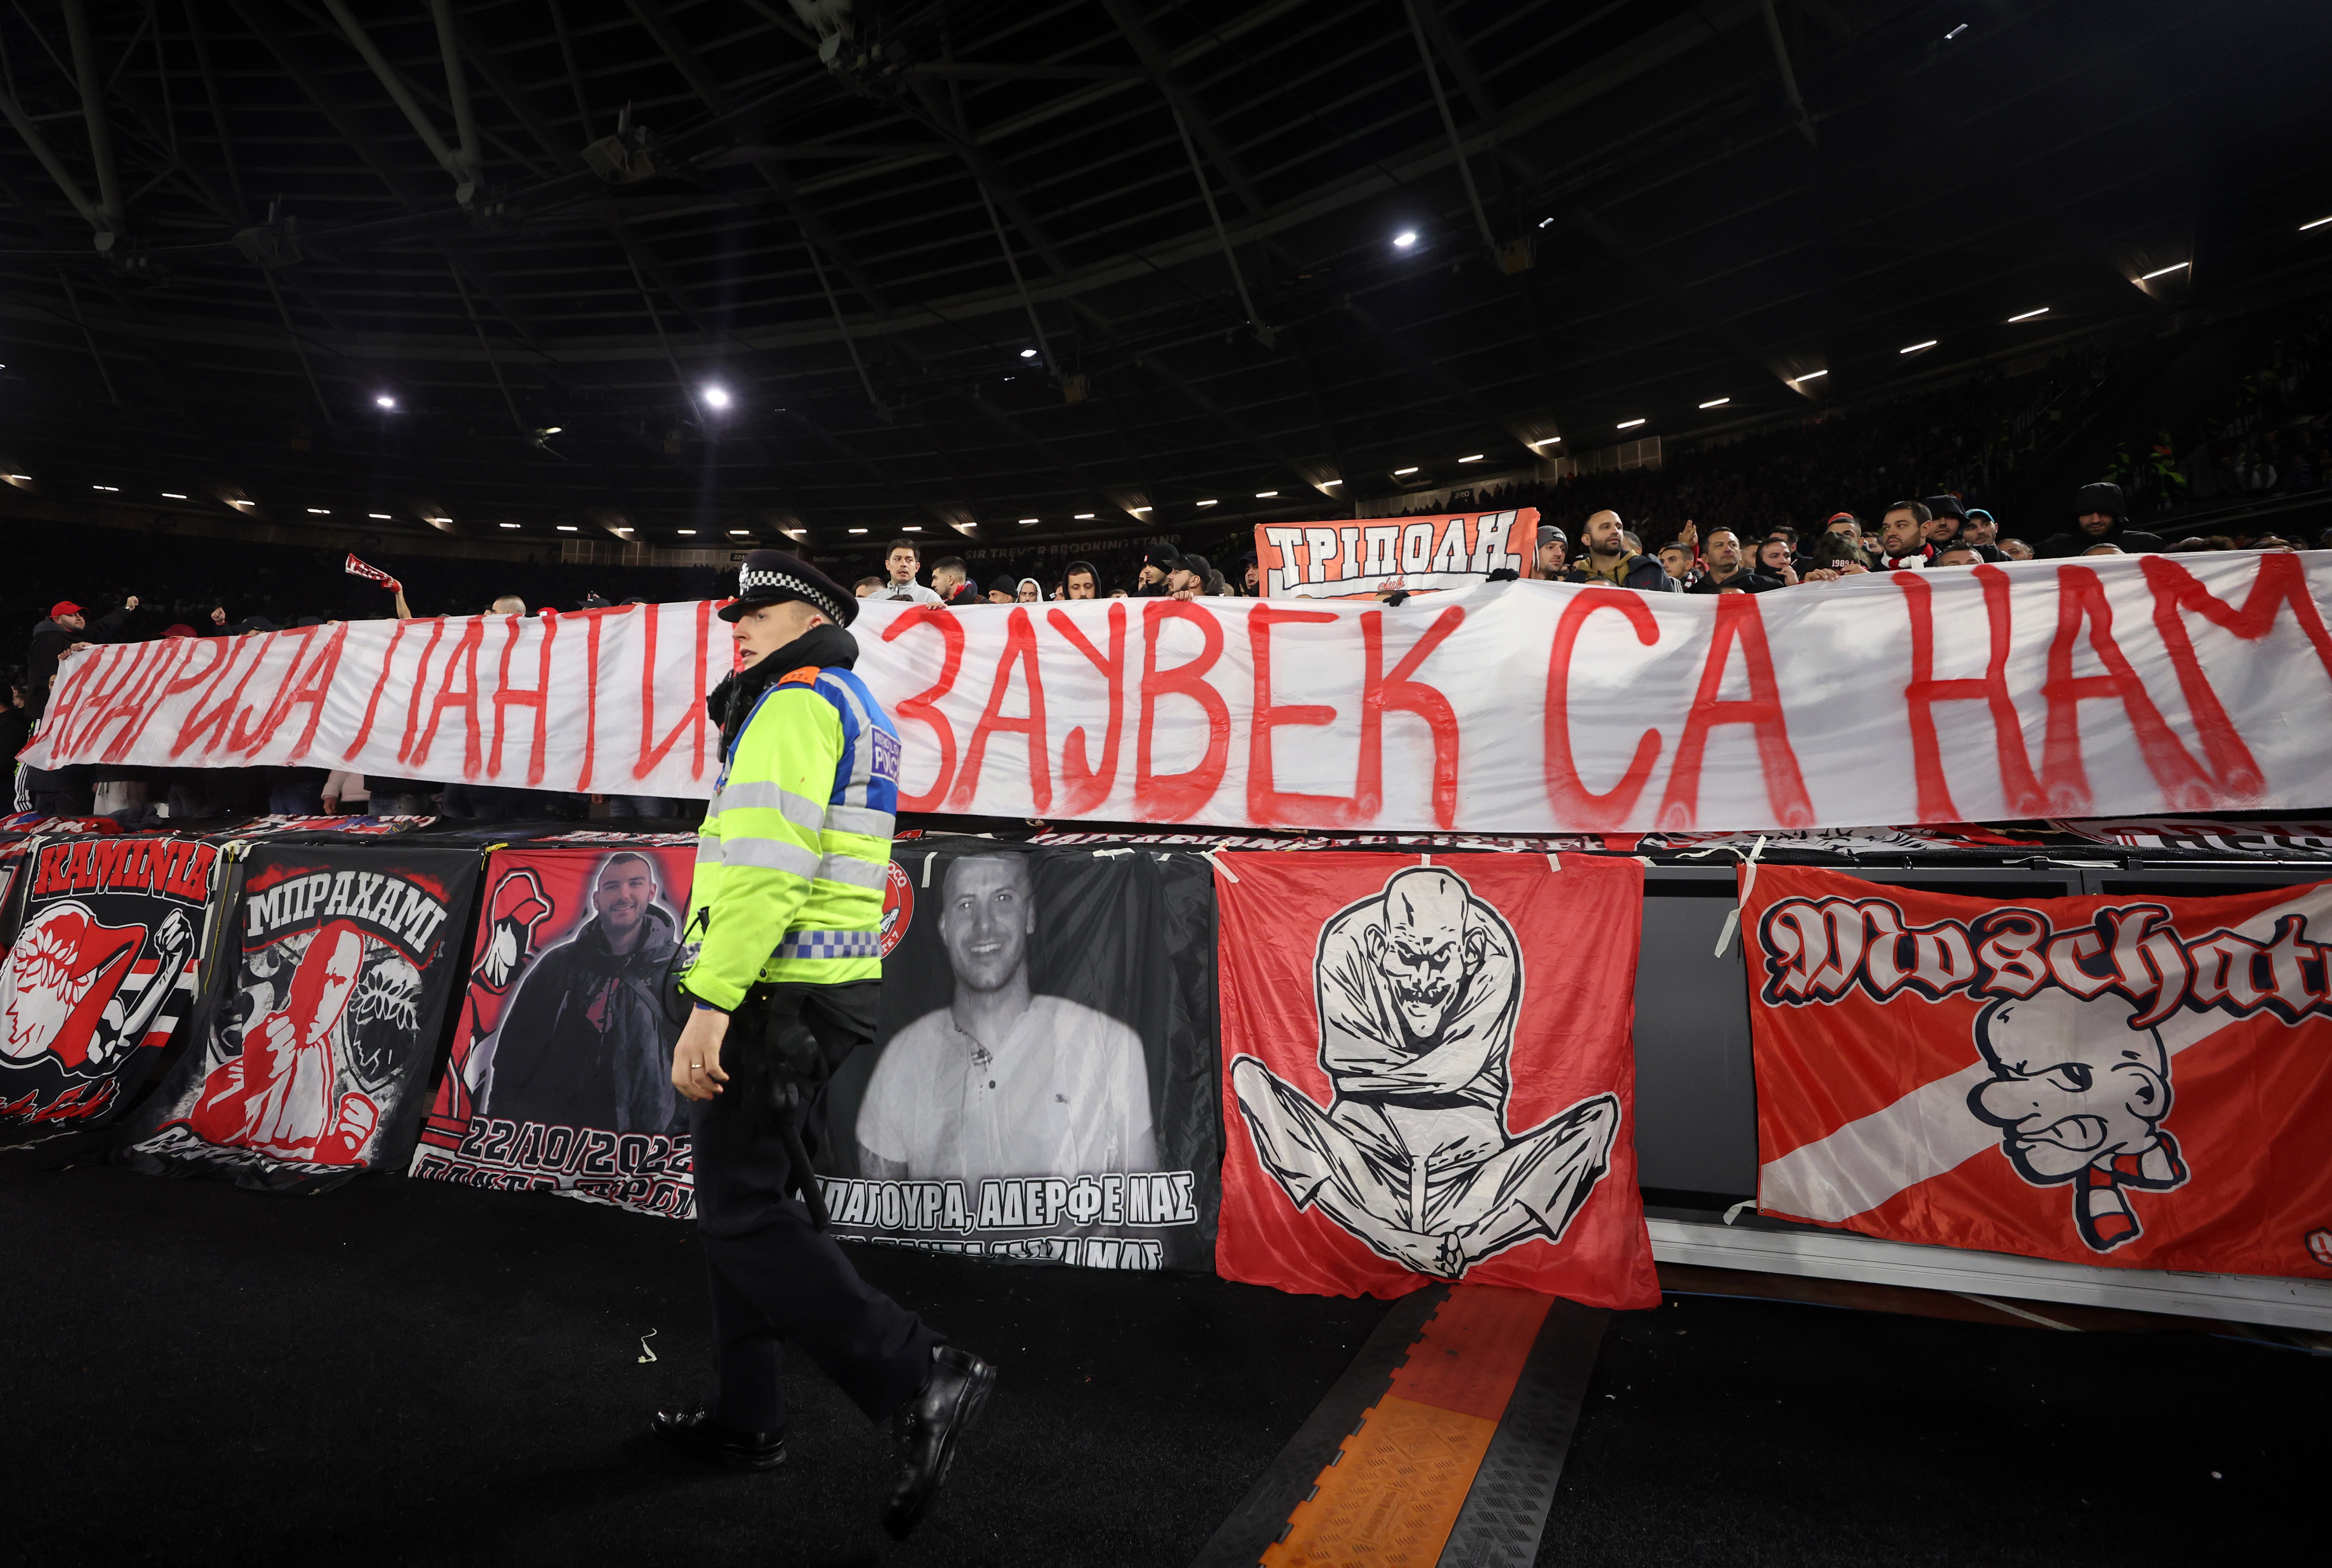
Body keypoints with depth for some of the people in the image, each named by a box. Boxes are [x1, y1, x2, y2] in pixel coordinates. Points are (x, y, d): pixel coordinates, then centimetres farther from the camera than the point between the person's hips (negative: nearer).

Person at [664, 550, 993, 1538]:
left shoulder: (795, 706, -11)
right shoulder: (862, 714, 21)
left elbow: (766, 862, -24)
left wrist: (711, 1000, -25)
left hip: (774, 1000, -10)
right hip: (836, 997, 10)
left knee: (747, 1215, -6)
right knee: (744, 1204, 17)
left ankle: (924, 1380, -9)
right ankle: (744, 1419, 28)